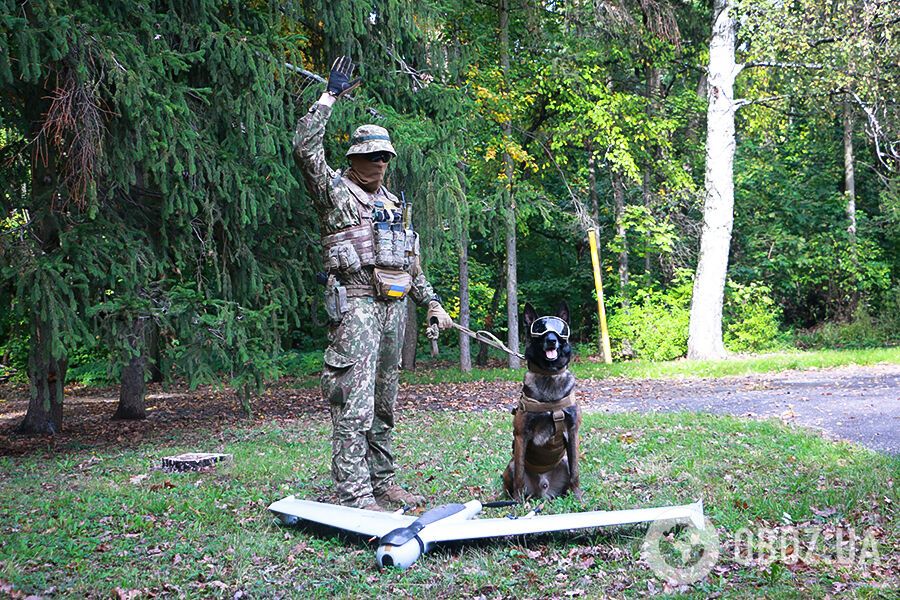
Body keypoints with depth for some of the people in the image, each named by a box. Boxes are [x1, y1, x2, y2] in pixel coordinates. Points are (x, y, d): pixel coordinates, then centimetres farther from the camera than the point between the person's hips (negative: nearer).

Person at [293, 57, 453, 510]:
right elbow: (305, 148, -12)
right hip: (356, 305, -7)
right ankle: (354, 495, -14)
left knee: (383, 404, 12)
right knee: (354, 402, -13)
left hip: (394, 307, 8)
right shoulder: (334, 192, 4)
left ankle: (383, 484, 19)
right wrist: (331, 96, -7)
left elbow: (411, 264, 27)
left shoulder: (393, 204, 24)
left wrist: (432, 302, 19)